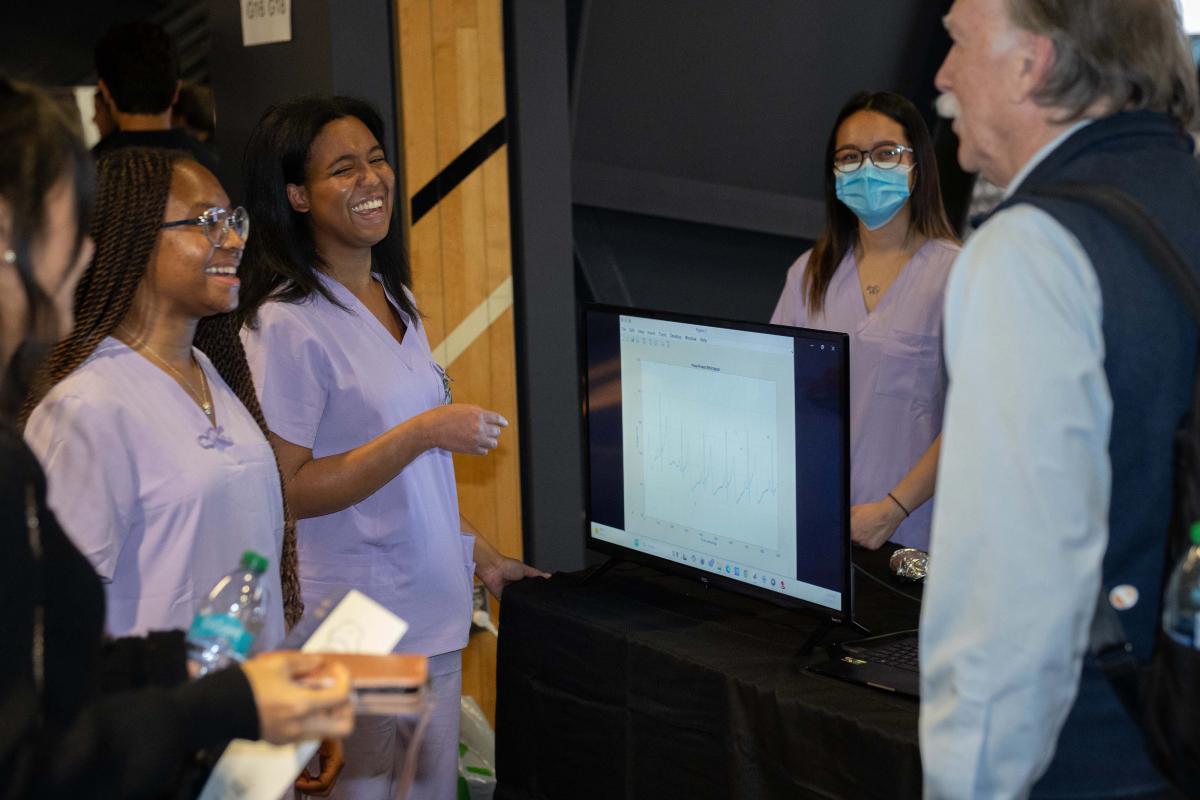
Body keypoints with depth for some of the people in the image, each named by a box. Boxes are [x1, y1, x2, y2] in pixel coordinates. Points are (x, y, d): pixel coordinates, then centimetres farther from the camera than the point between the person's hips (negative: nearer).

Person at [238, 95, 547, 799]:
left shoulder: (394, 300, 10)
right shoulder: (287, 324, -17)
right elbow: (288, 489, -20)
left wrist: (479, 554, 18)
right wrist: (426, 431, -21)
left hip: (434, 608, 8)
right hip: (356, 629, -8)